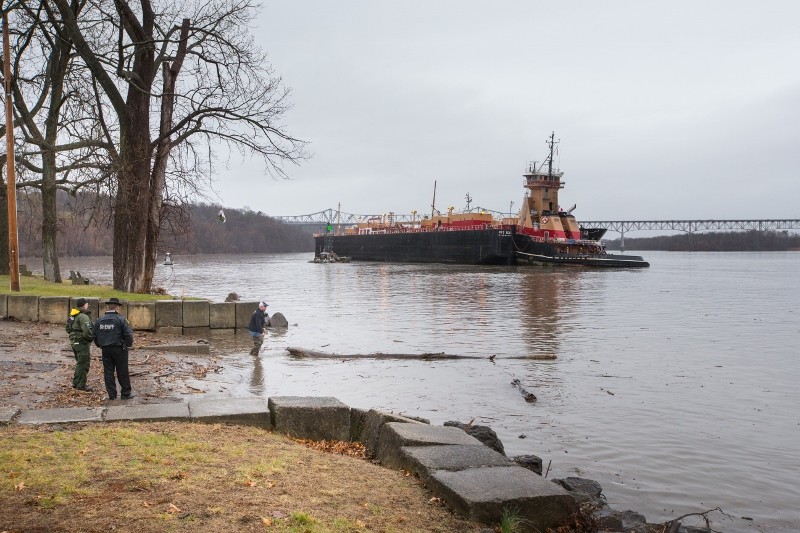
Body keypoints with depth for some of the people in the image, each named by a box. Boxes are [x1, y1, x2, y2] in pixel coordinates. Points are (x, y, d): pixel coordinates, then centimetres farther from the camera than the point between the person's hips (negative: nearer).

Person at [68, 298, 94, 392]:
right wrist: (92, 337, -8)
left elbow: (69, 329, 20)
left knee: (80, 363, 21)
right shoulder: (83, 317, -19)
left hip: (74, 341, 10)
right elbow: (87, 331, -28)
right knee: (83, 364, -2)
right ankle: (81, 385, 2)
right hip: (82, 343, -10)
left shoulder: (73, 316, 12)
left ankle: (76, 383, 28)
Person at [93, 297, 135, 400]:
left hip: (105, 350, 4)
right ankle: (125, 393, 10)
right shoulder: (121, 319, -12)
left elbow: (95, 336, 8)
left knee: (108, 372, 10)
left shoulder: (99, 320, 3)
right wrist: (128, 344, 4)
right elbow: (128, 335, -13)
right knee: (122, 372, 4)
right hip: (119, 349, -4)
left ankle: (111, 394, 13)